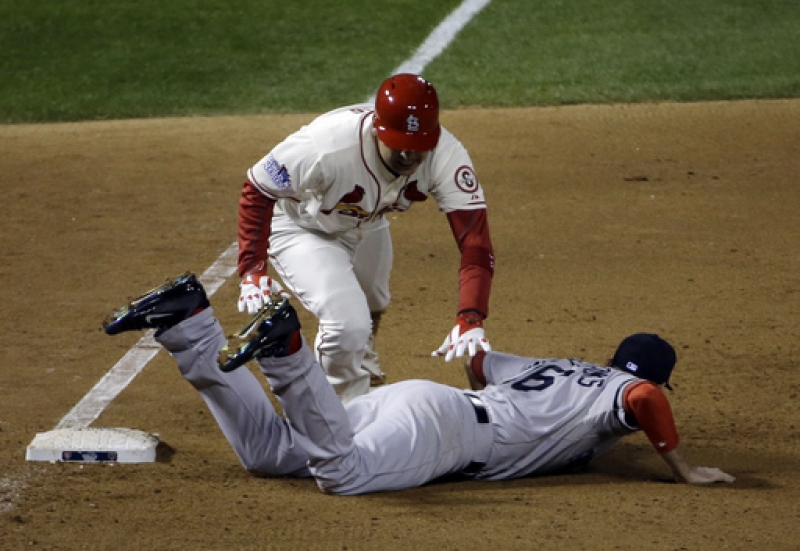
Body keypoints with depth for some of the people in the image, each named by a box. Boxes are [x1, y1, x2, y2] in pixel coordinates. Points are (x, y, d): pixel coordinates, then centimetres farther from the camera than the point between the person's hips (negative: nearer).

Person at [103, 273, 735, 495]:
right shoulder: (620, 389, 7)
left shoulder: (561, 369, 30)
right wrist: (683, 469, -7)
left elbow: (479, 359, 40)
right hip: (440, 422, -8)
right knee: (345, 474, -33)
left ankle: (190, 319, -6)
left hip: (405, 397, 8)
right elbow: (646, 399, -18)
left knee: (266, 450, 1)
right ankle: (286, 348, -41)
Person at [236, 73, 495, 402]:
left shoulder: (445, 156, -32)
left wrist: (470, 320, -48)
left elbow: (475, 240, -35)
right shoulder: (327, 146, -42)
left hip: (366, 227, 5)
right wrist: (253, 270, -36)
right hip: (302, 227, -5)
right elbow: (256, 192, -27)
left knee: (369, 314, 28)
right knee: (348, 323, -22)